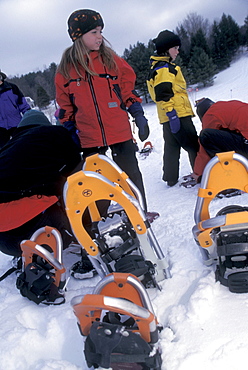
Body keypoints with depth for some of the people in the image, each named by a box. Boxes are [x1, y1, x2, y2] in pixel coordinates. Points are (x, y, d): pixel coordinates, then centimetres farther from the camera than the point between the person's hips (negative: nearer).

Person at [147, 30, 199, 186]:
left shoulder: (158, 68, 22)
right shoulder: (165, 68, -11)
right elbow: (163, 94, -22)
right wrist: (171, 113, -26)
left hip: (169, 118, 10)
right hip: (178, 115, -10)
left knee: (172, 147, 13)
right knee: (193, 145, -3)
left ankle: (171, 178, 18)